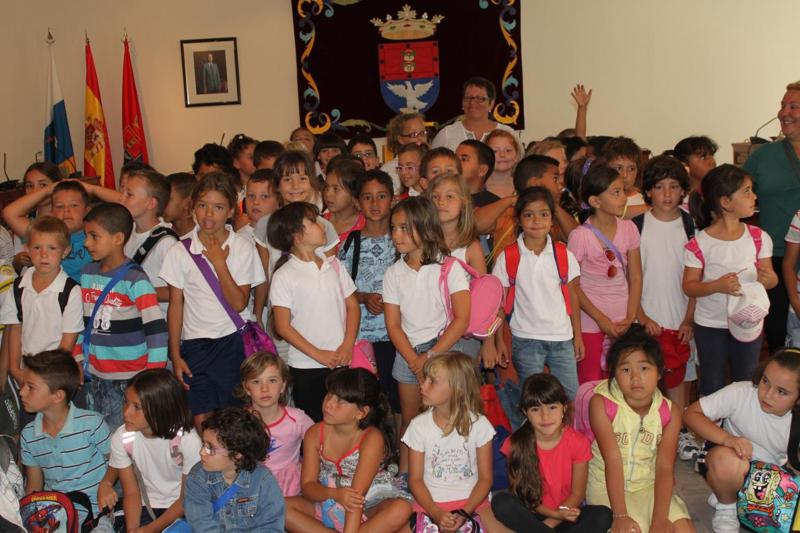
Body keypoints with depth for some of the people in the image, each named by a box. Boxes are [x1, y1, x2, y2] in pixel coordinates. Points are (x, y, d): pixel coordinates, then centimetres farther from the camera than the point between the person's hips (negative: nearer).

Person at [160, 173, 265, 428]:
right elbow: (175, 306, 4)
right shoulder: (181, 251, 1)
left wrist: (219, 262, -14)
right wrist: (175, 355, 1)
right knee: (201, 422, -3)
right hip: (196, 344, 1)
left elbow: (239, 303, -10)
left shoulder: (243, 247, -2)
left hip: (235, 342, -1)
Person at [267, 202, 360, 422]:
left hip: (342, 362, 4)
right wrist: (318, 354, -12)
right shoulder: (284, 276, -7)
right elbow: (283, 327, -8)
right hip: (306, 368, -4)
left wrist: (348, 345, -6)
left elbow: (352, 306, 8)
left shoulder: (333, 265, 6)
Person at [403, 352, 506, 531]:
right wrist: (435, 513, -17)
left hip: (472, 500, -1)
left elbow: (485, 478, -1)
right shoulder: (419, 426, -4)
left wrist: (465, 512, -16)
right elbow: (415, 479, -1)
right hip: (431, 502, 1)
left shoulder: (479, 424, -5)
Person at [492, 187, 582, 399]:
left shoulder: (564, 255, 1)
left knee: (572, 396, 5)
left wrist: (578, 335, 7)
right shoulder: (508, 257, -4)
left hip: (562, 337, 2)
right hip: (526, 339, -2)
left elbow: (572, 295, 8)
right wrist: (499, 340, -3)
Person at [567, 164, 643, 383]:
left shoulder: (629, 229, 1)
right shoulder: (580, 235, -12)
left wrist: (631, 317, -5)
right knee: (590, 384, 4)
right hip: (591, 322, -4)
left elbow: (635, 278, 5)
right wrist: (602, 320, -11)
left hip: (622, 323, 4)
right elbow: (573, 286, -9)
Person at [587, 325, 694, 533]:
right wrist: (620, 515, -27)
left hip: (648, 484, 3)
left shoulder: (669, 412, -7)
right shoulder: (601, 404, -17)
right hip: (607, 485, -3)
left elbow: (664, 467, -14)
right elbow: (613, 460, -22)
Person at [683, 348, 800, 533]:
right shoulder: (740, 393, -25)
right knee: (726, 458, -38)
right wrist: (727, 438, -38)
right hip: (734, 471, -2)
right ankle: (726, 506, -6)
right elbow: (691, 413, -25)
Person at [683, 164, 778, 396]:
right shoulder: (699, 244, -15)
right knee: (712, 386, 11)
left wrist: (768, 279, -21)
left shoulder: (758, 237, -3)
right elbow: (689, 287, -11)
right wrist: (717, 286, -29)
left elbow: (770, 277, 3)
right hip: (710, 326, -3)